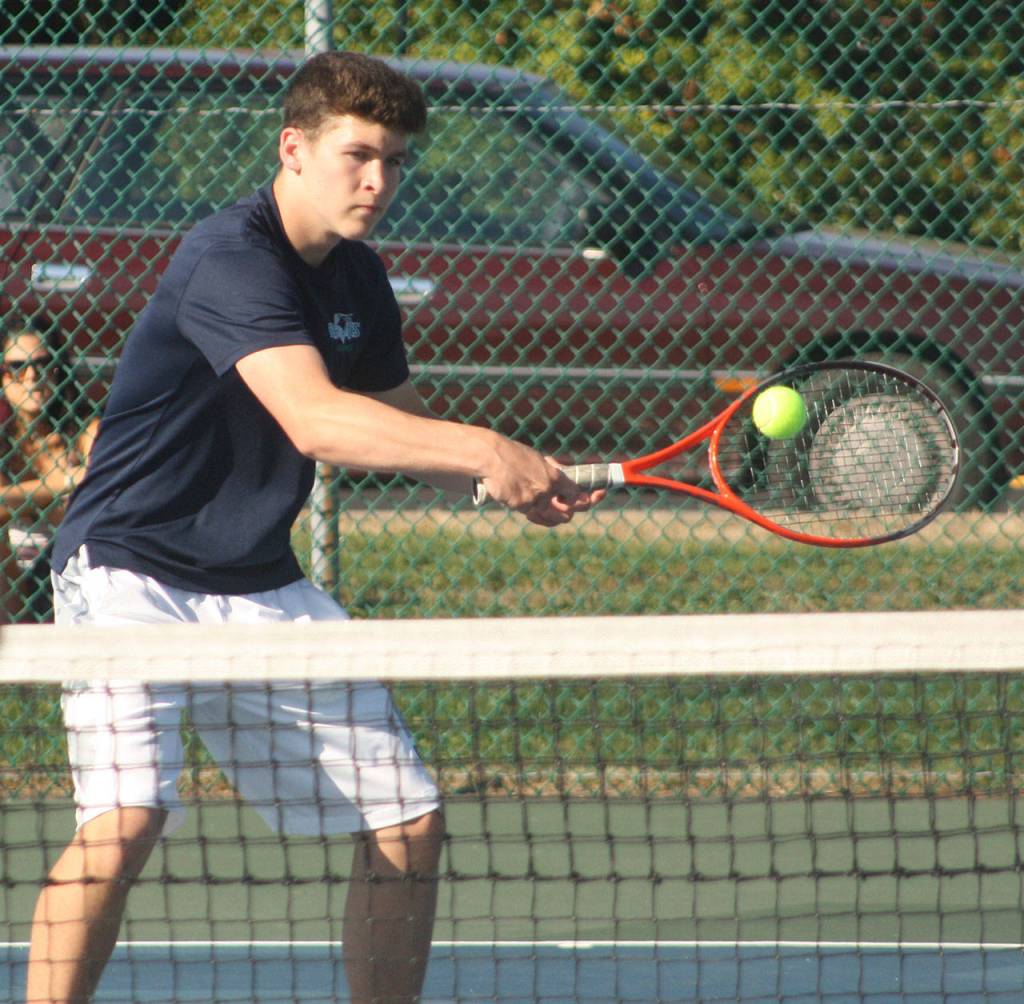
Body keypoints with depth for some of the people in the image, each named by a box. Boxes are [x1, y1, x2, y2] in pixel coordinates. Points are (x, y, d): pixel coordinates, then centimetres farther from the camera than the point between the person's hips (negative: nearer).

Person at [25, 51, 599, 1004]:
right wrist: (481, 447, -41)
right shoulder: (229, 260, -20)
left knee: (408, 822, 5)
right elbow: (314, 420, -33)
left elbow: (398, 425, 19)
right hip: (130, 569, -8)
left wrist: (514, 484, -1)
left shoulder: (357, 281, 7)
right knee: (126, 814, -27)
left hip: (261, 587, 8)